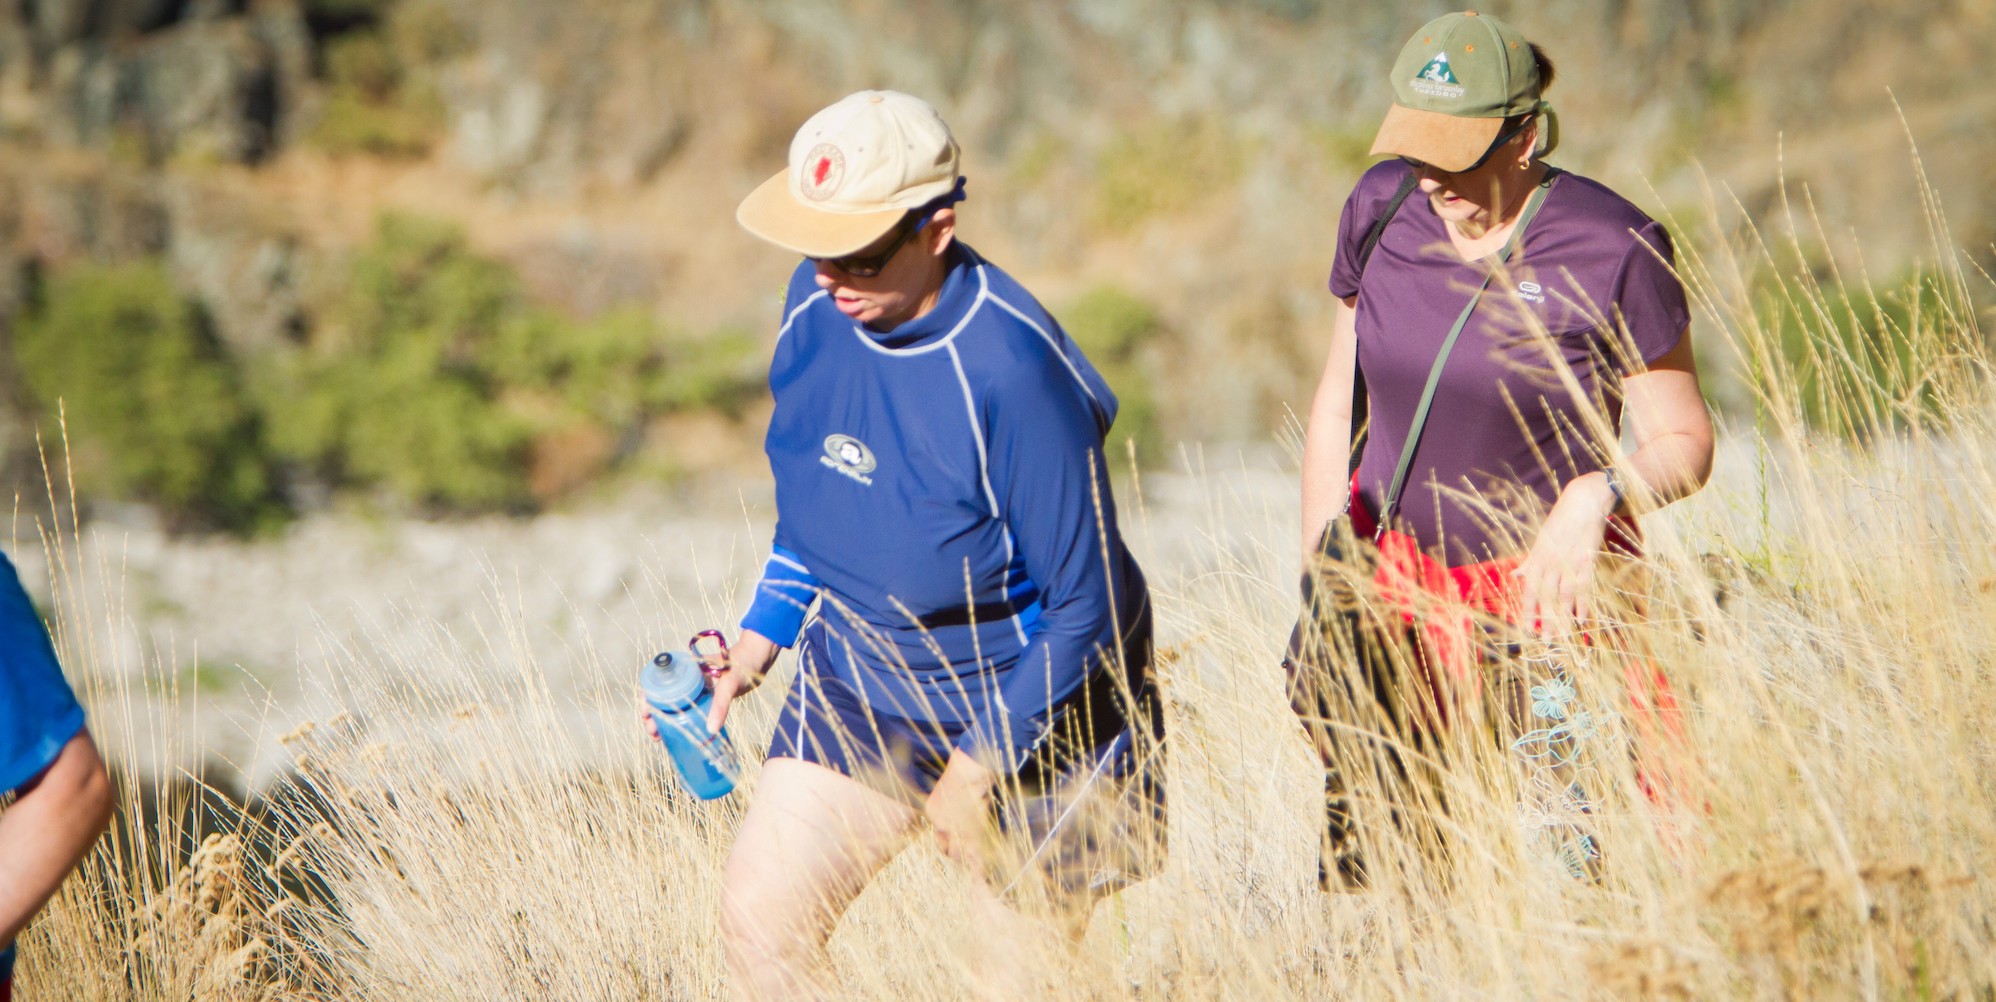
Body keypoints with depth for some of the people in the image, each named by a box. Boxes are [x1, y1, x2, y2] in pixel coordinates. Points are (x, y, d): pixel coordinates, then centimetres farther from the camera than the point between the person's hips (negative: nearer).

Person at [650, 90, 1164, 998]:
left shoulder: (1012, 370, -29)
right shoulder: (816, 305, -8)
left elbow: (1086, 605, -22)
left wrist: (980, 763, -17)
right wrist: (761, 635, 7)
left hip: (1029, 697, -6)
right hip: (858, 680, 6)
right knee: (758, 919, -3)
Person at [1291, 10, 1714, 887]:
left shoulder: (1612, 252, -15)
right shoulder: (1384, 207, -2)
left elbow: (1683, 443, -9)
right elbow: (1338, 403, 9)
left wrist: (1595, 495, -29)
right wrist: (1316, 579, 7)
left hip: (1543, 587, -4)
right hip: (1391, 569, 4)